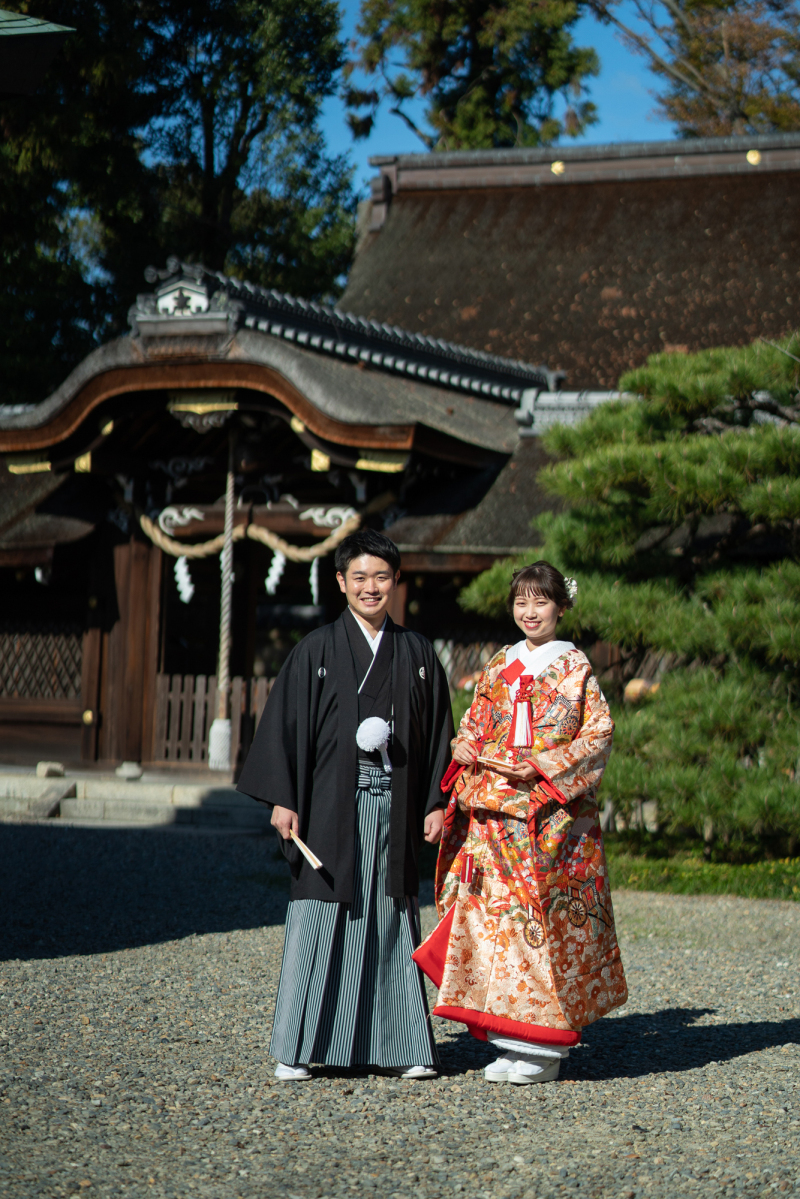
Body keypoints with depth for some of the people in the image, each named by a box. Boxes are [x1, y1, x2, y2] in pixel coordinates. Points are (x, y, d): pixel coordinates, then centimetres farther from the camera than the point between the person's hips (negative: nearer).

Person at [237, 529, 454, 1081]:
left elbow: (438, 733, 12)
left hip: (393, 806, 2)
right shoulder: (317, 650, 2)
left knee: (392, 920, 5)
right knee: (319, 921, -2)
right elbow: (287, 724, -1)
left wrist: (437, 803, 5)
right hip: (333, 804, -2)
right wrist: (283, 798, -8)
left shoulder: (418, 654, 10)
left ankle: (401, 1045, 12)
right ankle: (297, 1051, 4)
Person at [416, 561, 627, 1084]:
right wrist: (466, 748, -4)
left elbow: (599, 734, -5)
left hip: (553, 816, -5)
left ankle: (545, 1048, 0)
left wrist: (543, 766, -15)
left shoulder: (576, 669, 1)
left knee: (544, 918, -7)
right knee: (494, 914, 0)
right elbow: (472, 725, 19)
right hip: (494, 814, 5)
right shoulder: (498, 669, 15)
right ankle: (513, 1039, 8)